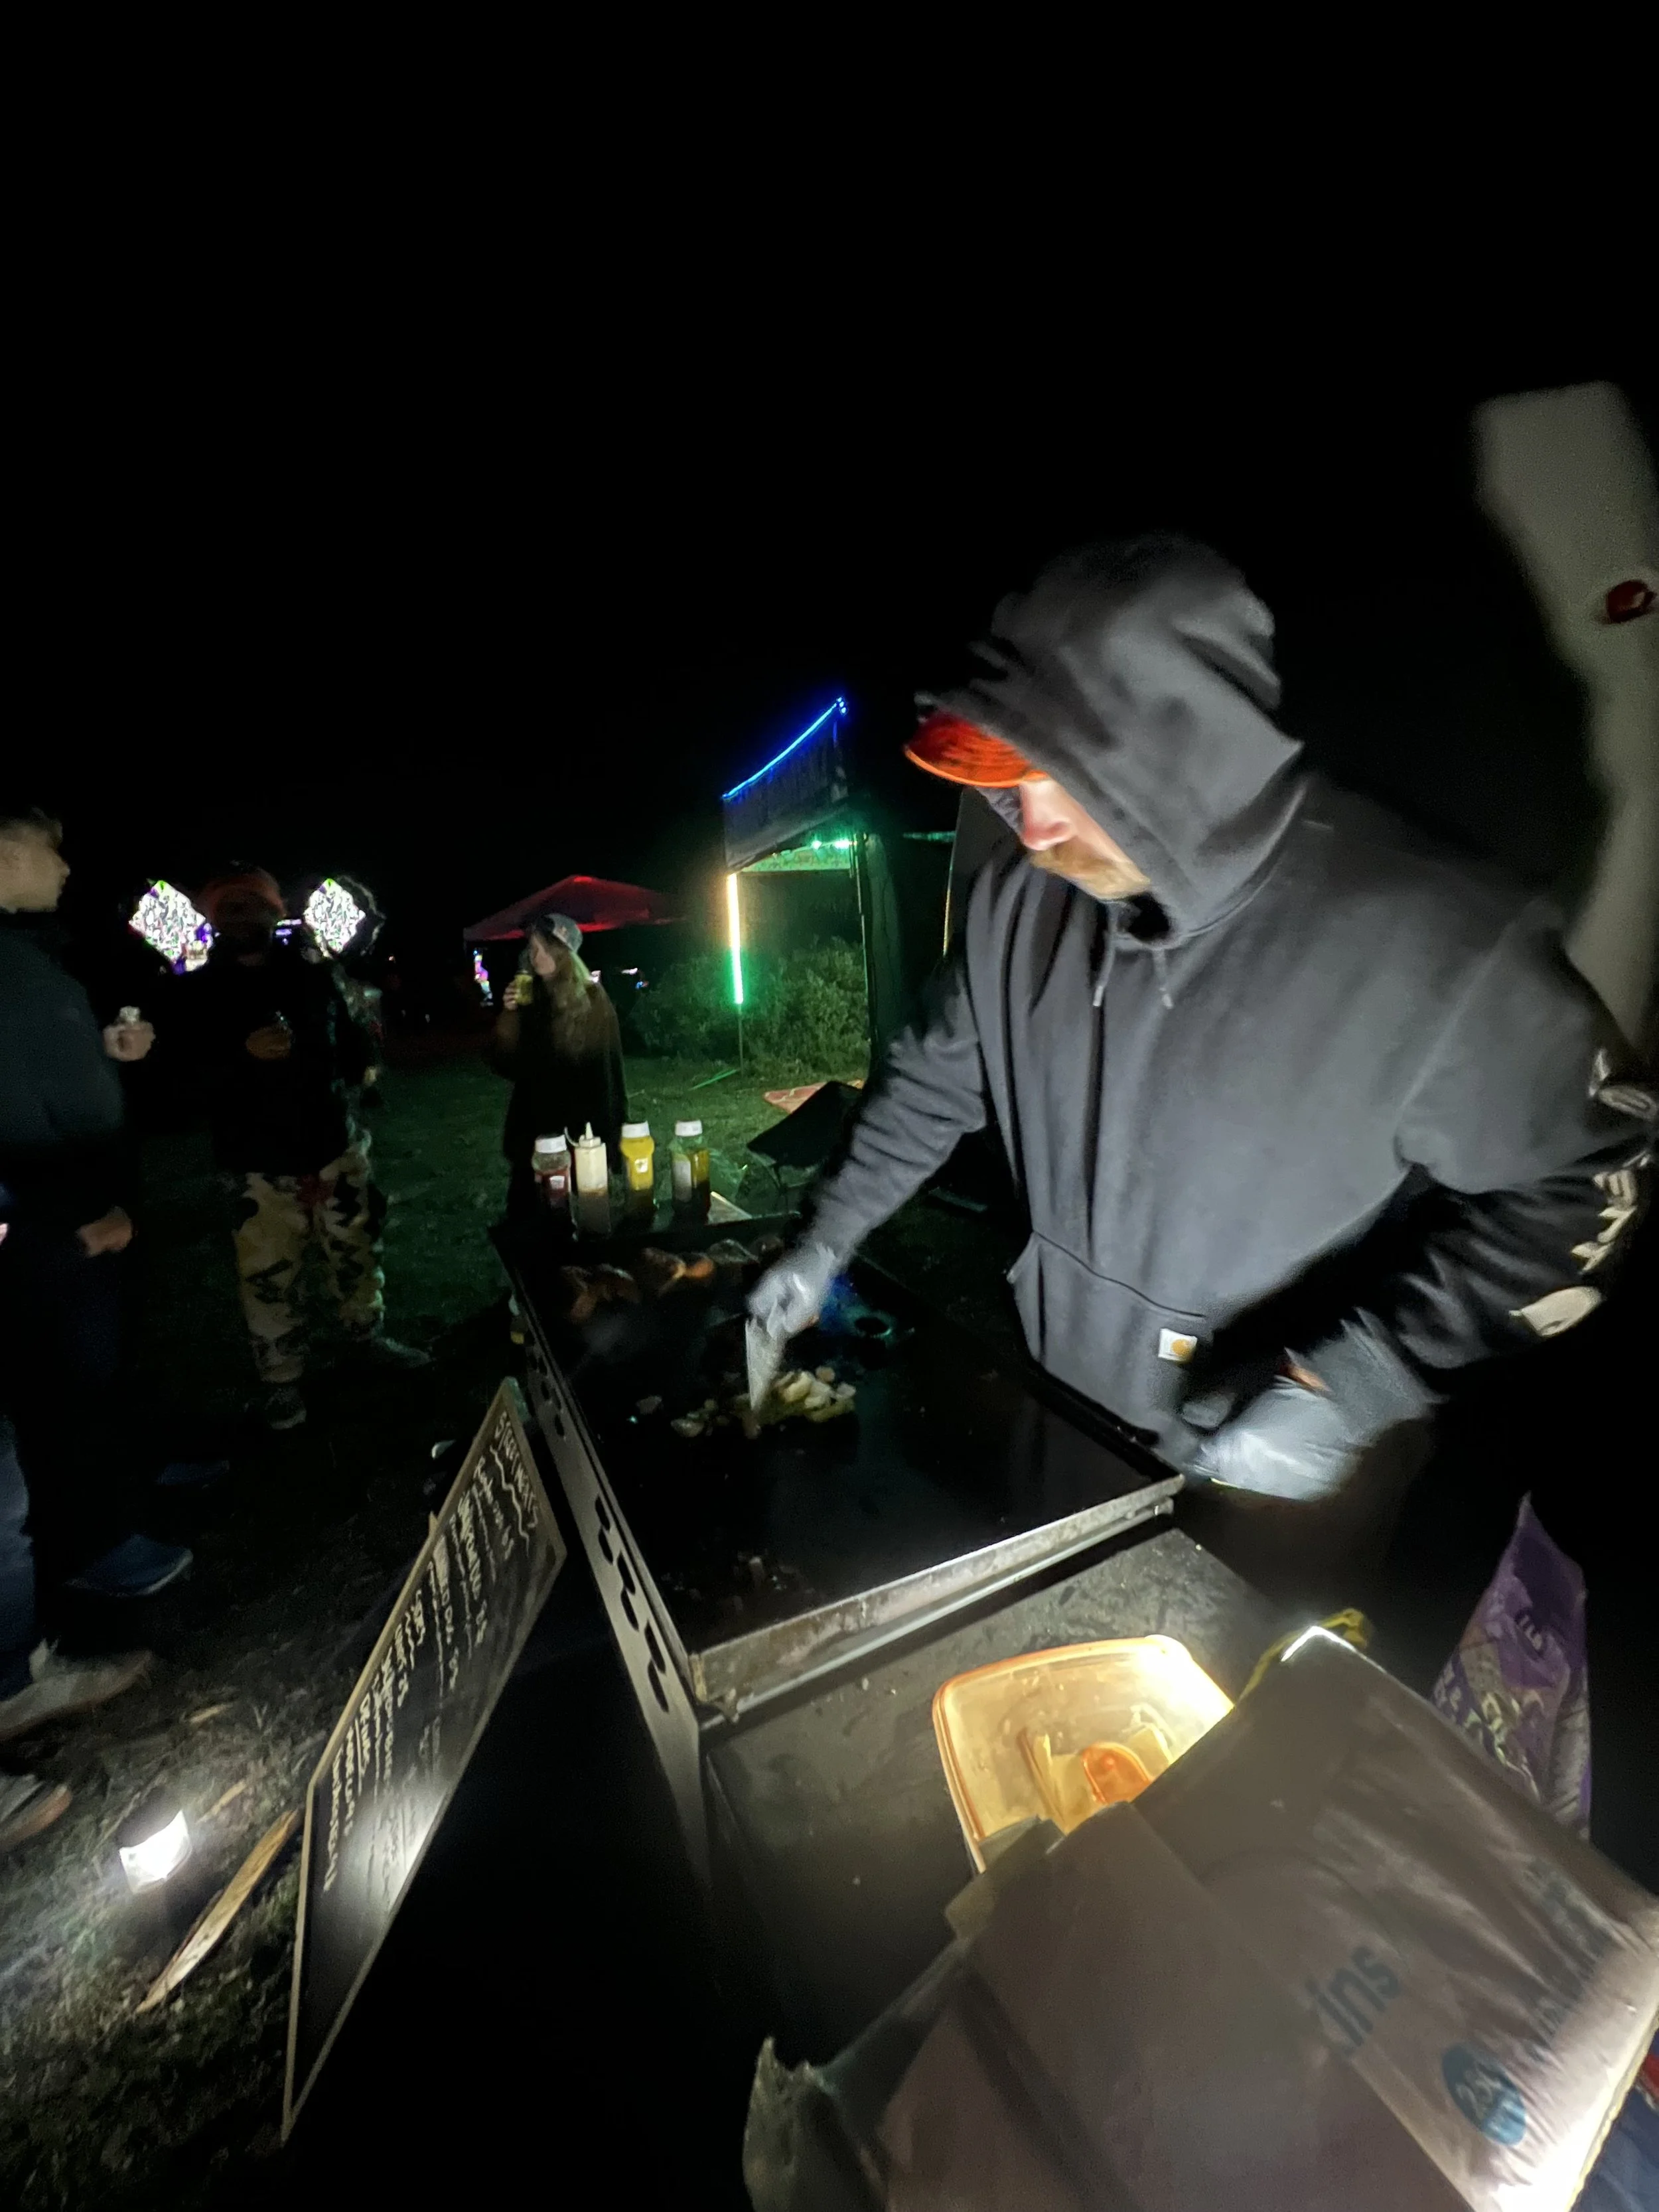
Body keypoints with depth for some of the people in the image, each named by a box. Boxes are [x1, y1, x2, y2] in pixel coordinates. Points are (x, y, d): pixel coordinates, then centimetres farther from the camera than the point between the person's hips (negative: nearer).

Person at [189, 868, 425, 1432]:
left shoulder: (312, 973, 4)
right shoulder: (203, 992, -1)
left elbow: (348, 1037, 15)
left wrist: (361, 1066, -3)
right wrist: (244, 1054, -21)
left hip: (335, 1143, 2)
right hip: (258, 1160, -2)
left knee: (356, 1250, 15)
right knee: (268, 1276, 1)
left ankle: (367, 1335, 35)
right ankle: (281, 1380, 18)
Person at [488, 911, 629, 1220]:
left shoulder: (592, 1000, -5)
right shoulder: (528, 999, 4)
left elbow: (608, 1068, -5)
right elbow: (504, 1066, 3)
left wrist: (611, 1131, -7)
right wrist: (509, 1015, -10)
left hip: (582, 1131, -3)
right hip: (532, 1130, 3)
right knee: (524, 1213, 9)